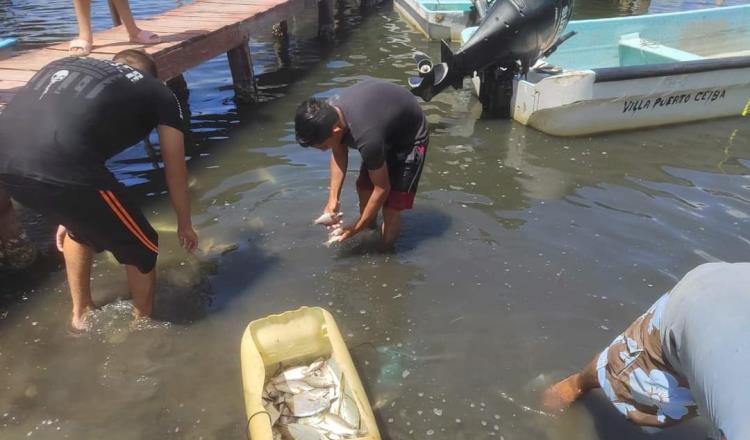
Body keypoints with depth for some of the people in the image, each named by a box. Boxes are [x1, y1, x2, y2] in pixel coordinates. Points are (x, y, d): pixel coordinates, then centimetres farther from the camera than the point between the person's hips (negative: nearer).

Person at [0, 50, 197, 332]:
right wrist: (184, 224, 42)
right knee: (142, 249, 18)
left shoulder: (66, 65, 34)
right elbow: (175, 171, 25)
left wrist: (67, 215, 51)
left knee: (81, 227, 35)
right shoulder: (159, 94, 21)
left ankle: (81, 315, 50)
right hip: (61, 165, -7)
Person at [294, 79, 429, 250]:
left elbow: (382, 189, -27)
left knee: (391, 208, -9)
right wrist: (333, 199, -12)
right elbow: (339, 153, -4)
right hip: (386, 128, 7)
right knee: (364, 187, 13)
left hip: (410, 137, -7)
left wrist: (357, 228, -15)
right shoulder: (330, 111, -21)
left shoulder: (367, 138, -42)